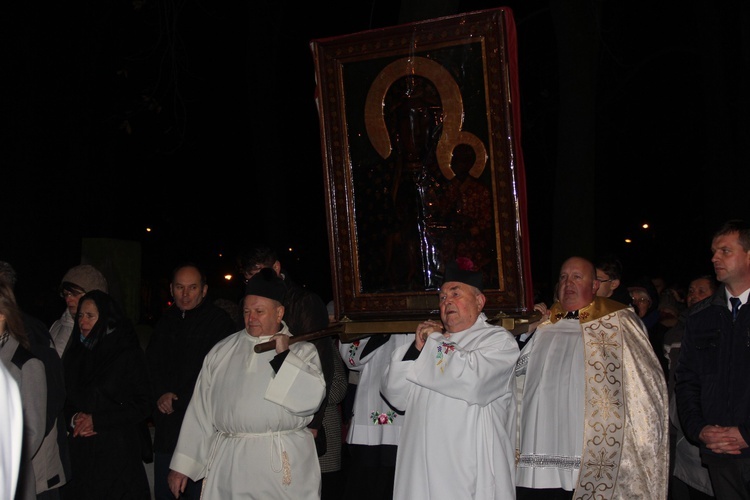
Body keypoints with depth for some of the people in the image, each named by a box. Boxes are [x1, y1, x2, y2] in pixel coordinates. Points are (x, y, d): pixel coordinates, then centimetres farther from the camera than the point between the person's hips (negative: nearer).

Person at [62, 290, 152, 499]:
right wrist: (73, 419, -8)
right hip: (80, 451, 4)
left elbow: (142, 405, -7)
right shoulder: (75, 354, 10)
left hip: (117, 451, -4)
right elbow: (65, 399, 14)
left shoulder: (128, 354, -5)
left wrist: (96, 420, -11)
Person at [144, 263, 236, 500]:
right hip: (167, 426, 6)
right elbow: (150, 365, 15)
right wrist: (160, 395, -3)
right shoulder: (166, 321, 15)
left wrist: (177, 401, -8)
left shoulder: (219, 320, -5)